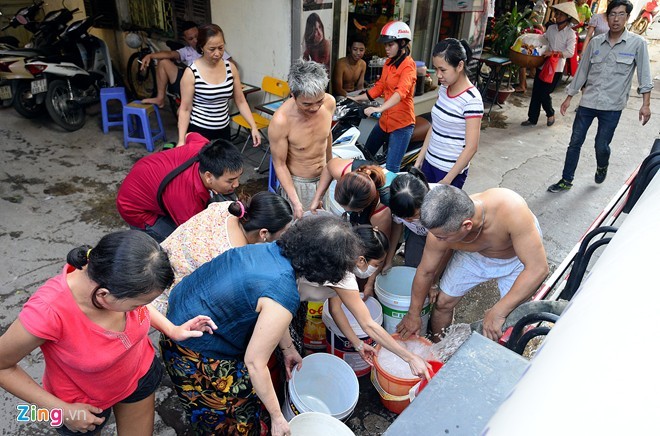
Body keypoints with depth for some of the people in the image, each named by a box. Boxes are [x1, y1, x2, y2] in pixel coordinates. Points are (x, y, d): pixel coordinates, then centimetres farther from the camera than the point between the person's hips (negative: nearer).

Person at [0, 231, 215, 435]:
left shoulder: (118, 276, -28)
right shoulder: (47, 311, -41)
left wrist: (172, 330, -11)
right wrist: (63, 410, -20)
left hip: (139, 375, 3)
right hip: (83, 403, -3)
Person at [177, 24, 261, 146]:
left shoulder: (231, 68, -2)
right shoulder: (191, 73, -13)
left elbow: (241, 102, 4)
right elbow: (185, 109, -9)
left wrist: (253, 127, -4)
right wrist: (181, 139, -16)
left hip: (224, 129, 4)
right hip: (199, 130, -4)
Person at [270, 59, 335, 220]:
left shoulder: (329, 102, -17)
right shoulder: (281, 121, -32)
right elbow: (279, 164, -20)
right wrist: (295, 202, -22)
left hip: (324, 177, 5)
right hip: (297, 183, -4)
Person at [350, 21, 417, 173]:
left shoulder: (408, 65, -15)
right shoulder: (388, 63, 12)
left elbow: (401, 92, -31)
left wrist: (379, 109, -45)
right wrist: (355, 99, 11)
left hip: (401, 124, -9)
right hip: (385, 121, 9)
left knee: (391, 170, -15)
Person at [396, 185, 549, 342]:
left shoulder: (511, 209, -46)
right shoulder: (441, 230, -33)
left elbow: (538, 268, -39)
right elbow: (425, 272, -14)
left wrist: (498, 312, -40)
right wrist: (414, 313, -1)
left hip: (518, 257, -2)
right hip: (474, 255, 2)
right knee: (443, 303, 6)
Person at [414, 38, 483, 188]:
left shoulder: (471, 99, -19)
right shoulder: (443, 89, 2)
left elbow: (471, 147, -19)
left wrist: (447, 181, -19)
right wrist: (420, 159, 11)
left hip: (451, 170, -6)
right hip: (430, 162, 7)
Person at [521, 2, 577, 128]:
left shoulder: (570, 34, -10)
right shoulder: (551, 28, 4)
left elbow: (570, 53, -16)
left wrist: (553, 53, -24)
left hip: (556, 68, -5)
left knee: (544, 94, -3)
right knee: (535, 93, 5)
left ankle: (550, 114, 24)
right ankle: (532, 119, 16)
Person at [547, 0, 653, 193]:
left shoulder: (637, 43, -5)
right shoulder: (595, 42, 3)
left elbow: (644, 75, -5)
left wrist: (645, 104, -13)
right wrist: (569, 97, 10)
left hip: (612, 106, -3)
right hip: (587, 102, 3)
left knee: (601, 146, 2)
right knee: (575, 143, 5)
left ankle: (602, 166, 37)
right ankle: (566, 181, 17)